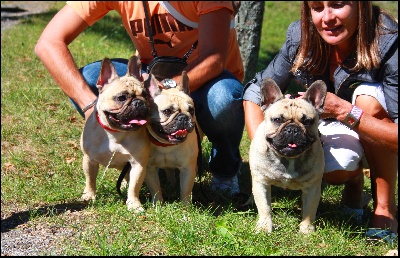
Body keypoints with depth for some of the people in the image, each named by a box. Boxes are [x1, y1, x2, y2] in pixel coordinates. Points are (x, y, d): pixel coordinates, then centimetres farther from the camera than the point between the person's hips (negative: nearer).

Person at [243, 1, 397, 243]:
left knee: (368, 95, -34)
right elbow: (256, 91, -10)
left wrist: (344, 110, -43)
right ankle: (354, 178, 9)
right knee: (334, 168, -32)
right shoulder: (302, 37, -18)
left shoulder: (388, 44, -31)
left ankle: (385, 207, -17)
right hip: (337, 125, 2)